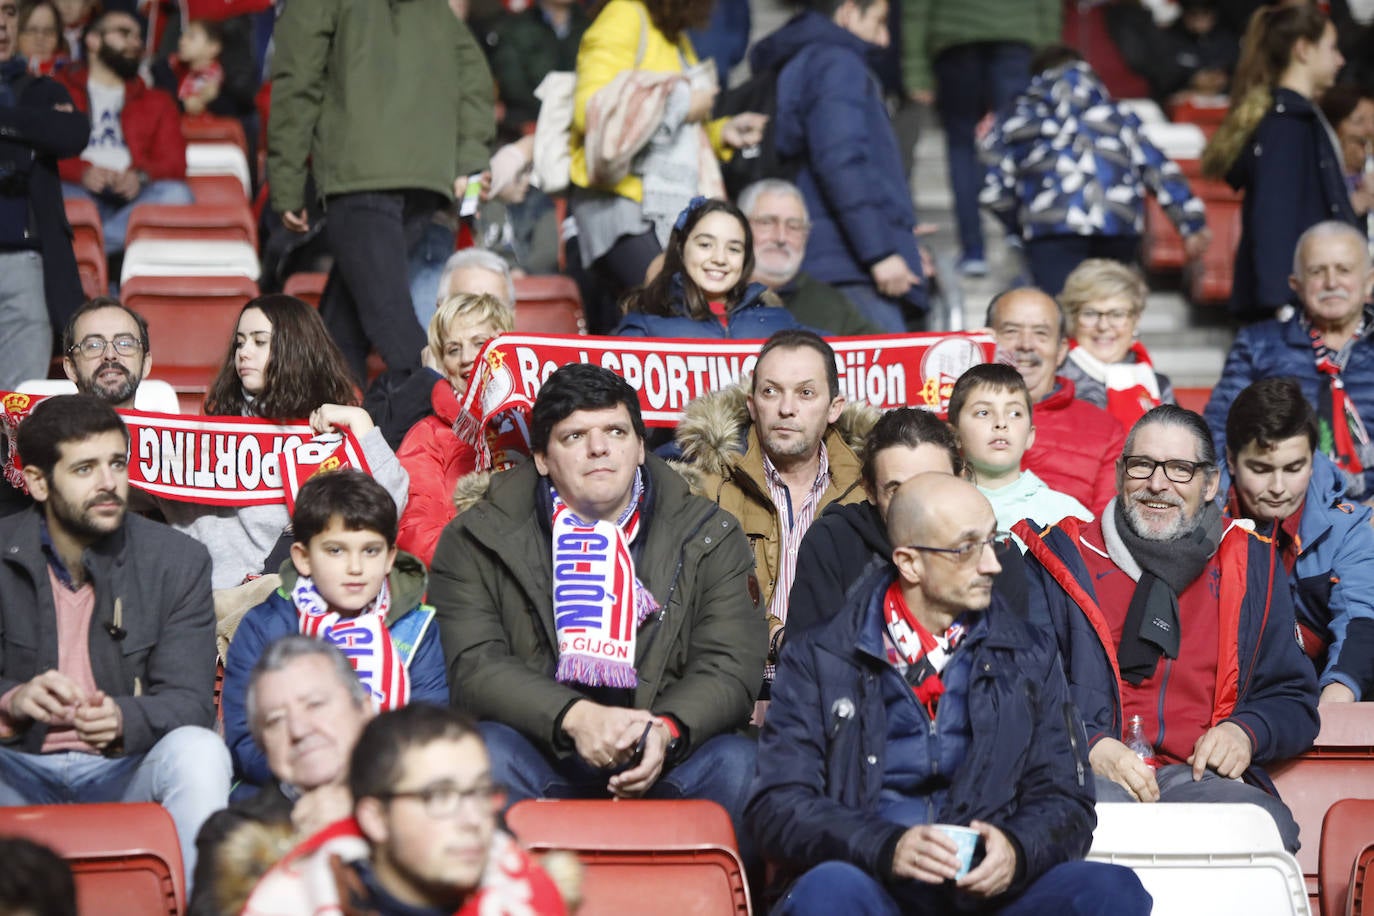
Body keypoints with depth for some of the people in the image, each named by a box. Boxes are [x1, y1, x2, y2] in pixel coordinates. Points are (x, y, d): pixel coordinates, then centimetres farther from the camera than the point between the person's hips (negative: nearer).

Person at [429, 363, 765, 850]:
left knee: (739, 763, -29)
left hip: (666, 758, 1)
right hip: (539, 749, -1)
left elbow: (731, 668, 1)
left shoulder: (709, 537, 12)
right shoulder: (479, 540, 8)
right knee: (485, 753, -33)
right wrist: (574, 717, -22)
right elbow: (474, 667, -5)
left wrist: (667, 730, -21)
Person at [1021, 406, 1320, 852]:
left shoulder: (1251, 563, 19)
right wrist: (1091, 748, -13)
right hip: (1088, 778, -3)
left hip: (1204, 778, 3)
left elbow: (1293, 699, 22)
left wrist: (1247, 732, -1)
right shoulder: (1062, 558, 13)